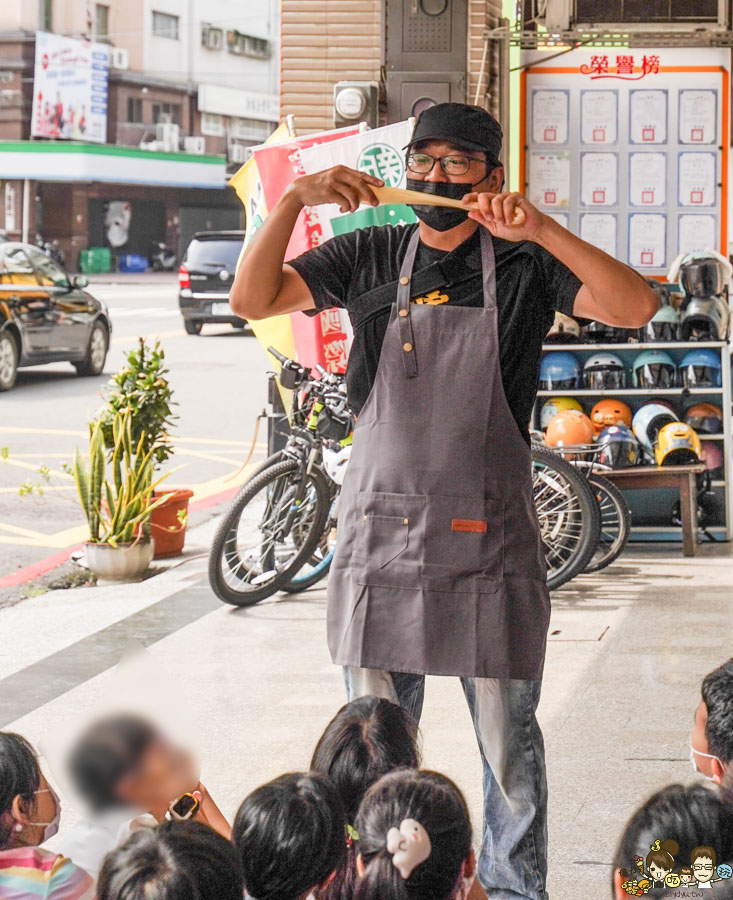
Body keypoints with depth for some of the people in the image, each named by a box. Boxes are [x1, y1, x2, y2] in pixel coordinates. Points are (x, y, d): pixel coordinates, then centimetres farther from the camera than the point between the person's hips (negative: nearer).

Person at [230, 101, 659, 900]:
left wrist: (540, 230, -23)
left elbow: (635, 307, -14)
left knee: (508, 741, 5)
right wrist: (292, 199, -12)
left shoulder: (522, 267, -2)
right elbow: (253, 299, 0)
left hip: (487, 538, -2)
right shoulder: (371, 257, 6)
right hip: (378, 530, 2)